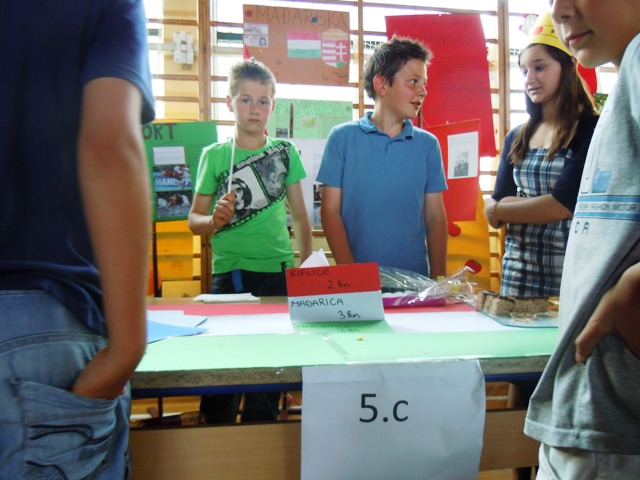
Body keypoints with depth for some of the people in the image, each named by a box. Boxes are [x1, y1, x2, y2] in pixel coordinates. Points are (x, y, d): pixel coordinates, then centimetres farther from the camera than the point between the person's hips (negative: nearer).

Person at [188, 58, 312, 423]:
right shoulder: (214, 155, 6)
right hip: (228, 273, -1)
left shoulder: (285, 151, 8)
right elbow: (194, 219, 8)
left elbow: (300, 215, 12)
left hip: (278, 272, 1)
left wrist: (308, 268, 7)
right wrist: (215, 220, -13)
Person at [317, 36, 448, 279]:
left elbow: (435, 216, 6)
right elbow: (331, 211, -3)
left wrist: (438, 280, -3)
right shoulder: (343, 137, -2)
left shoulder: (428, 144, 5)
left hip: (415, 278, 2)